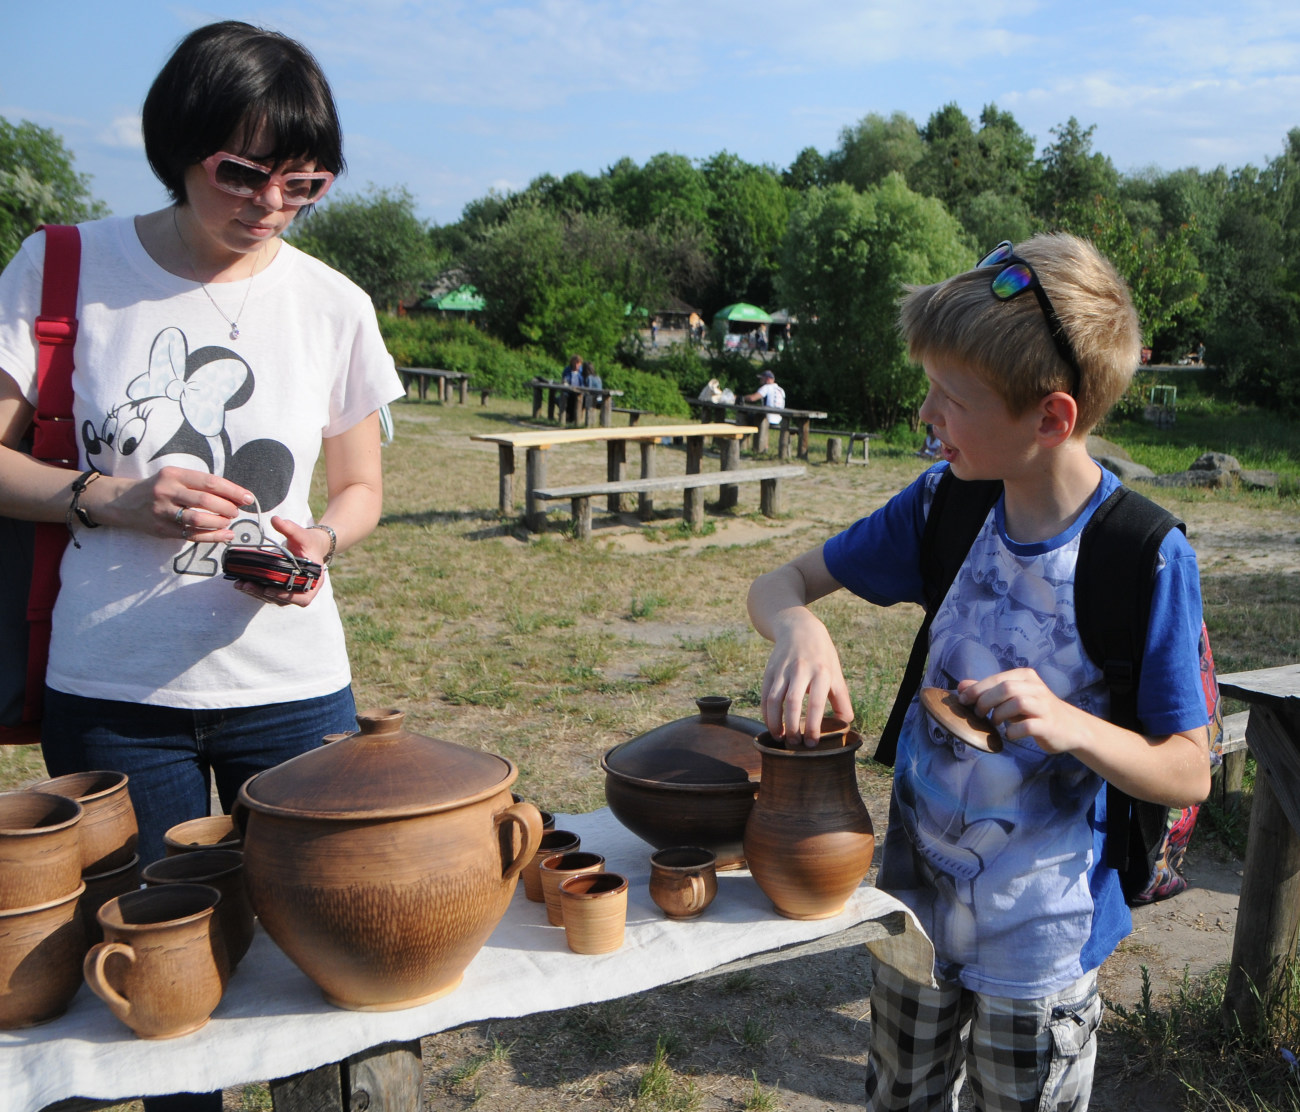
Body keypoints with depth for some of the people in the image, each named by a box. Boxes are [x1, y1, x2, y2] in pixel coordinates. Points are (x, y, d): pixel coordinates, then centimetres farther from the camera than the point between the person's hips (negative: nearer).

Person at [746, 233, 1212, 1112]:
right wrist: (799, 627, -26)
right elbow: (778, 584, -2)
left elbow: (1190, 774, -15)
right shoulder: (944, 504, -9)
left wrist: (1070, 726, -35)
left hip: (1041, 938, -4)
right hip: (915, 901, 4)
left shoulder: (1146, 559, -22)